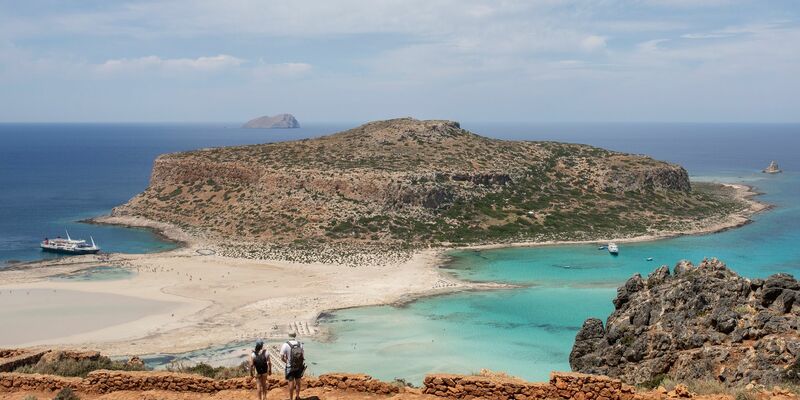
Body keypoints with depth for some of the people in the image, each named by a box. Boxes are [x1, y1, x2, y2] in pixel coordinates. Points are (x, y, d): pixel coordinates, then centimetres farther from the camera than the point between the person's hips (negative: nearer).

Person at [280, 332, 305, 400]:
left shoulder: (285, 345, -16)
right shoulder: (300, 344, -6)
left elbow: (282, 357, -14)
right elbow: (303, 356, -2)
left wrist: (287, 362, 3)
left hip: (290, 367, -3)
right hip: (299, 366, 3)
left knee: (291, 383, 7)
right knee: (297, 382, 17)